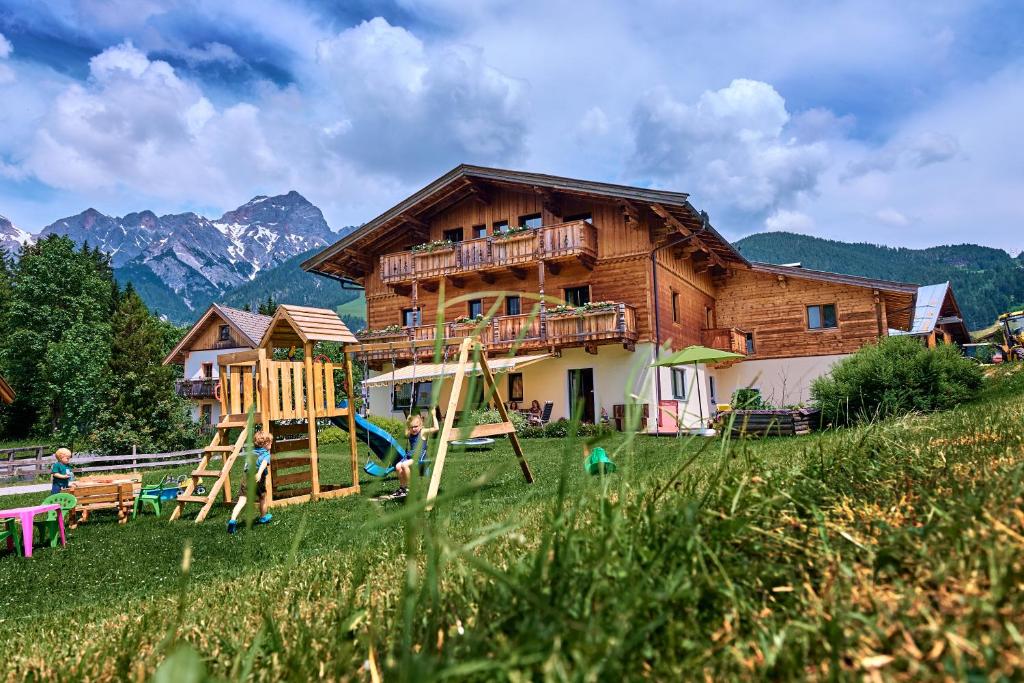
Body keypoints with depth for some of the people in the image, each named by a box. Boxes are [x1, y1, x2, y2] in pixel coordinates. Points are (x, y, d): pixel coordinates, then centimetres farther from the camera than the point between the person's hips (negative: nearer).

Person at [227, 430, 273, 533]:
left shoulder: (251, 452, 20)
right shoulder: (266, 454, 0)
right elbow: (264, 463, -20)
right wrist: (259, 473, -36)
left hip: (246, 477, 4)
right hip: (257, 479, -4)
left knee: (242, 500, -2)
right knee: (263, 497, 19)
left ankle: (233, 520, -21)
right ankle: (263, 517, 37)